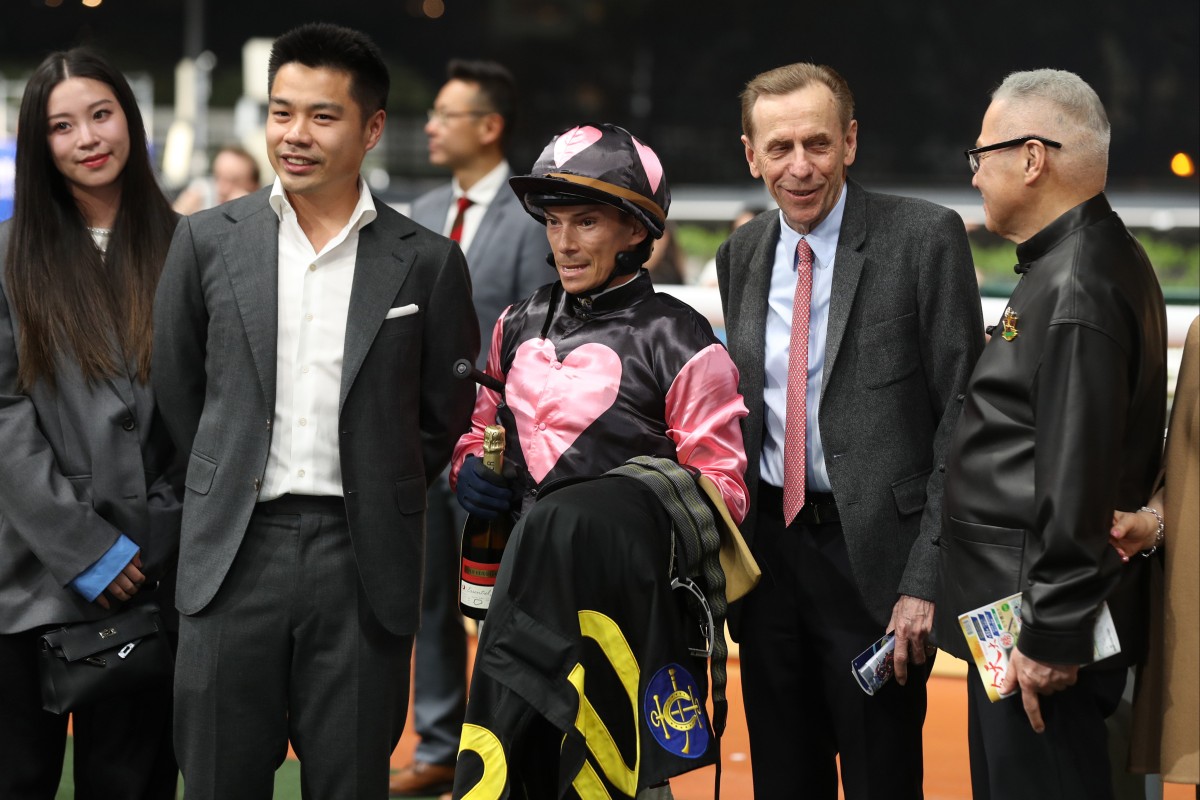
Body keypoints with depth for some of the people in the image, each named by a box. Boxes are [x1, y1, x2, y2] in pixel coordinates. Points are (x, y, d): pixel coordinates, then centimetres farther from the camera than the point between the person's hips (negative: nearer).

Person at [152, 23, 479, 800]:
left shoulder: (427, 261, 1)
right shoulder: (209, 240, 4)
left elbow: (445, 416, 9)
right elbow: (175, 389, 12)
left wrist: (381, 498, 8)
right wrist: (226, 487, 13)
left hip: (363, 558, -1)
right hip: (235, 553, 1)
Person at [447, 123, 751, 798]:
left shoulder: (675, 339, -1)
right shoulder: (521, 327, 14)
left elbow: (721, 485, 0)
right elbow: (486, 424, 29)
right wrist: (471, 468, 8)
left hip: (629, 580, -5)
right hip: (532, 568, 5)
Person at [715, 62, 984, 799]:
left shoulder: (925, 237, -9)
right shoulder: (742, 255, 9)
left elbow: (961, 420, -11)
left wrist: (927, 578, -16)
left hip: (875, 554, -5)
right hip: (770, 548, 5)